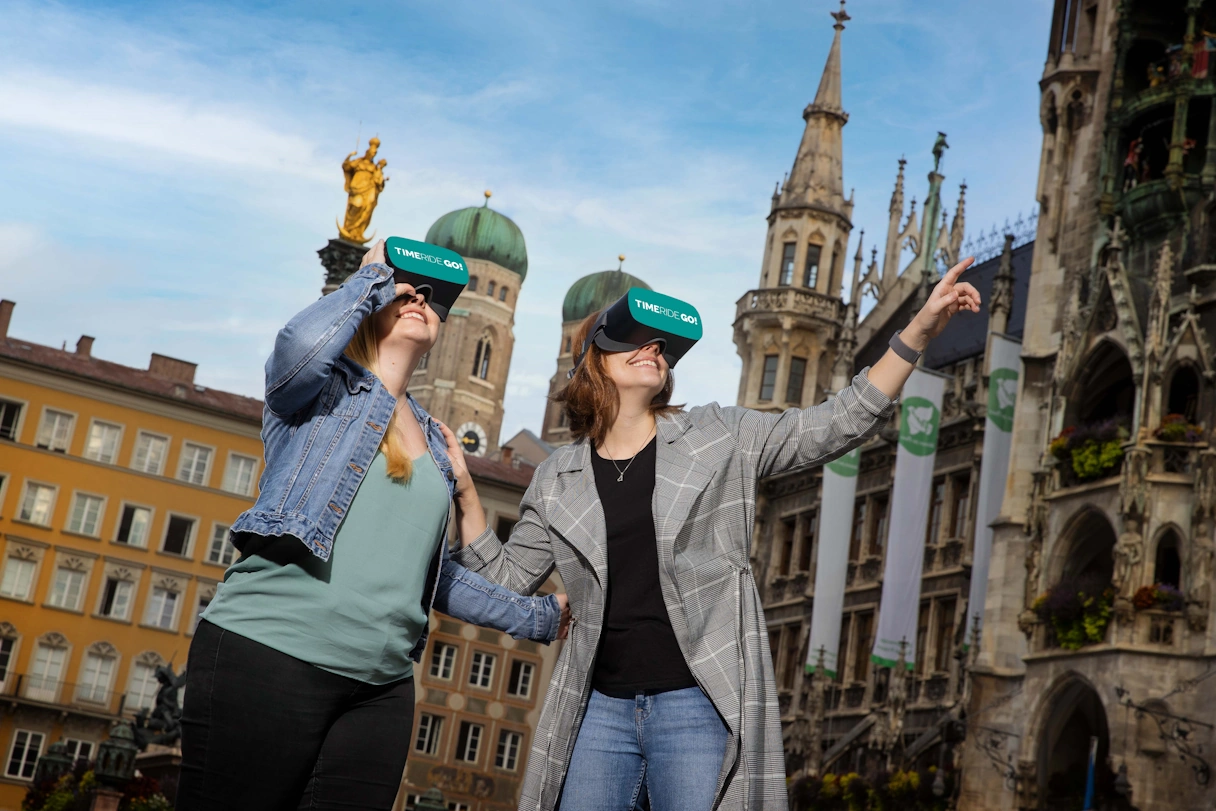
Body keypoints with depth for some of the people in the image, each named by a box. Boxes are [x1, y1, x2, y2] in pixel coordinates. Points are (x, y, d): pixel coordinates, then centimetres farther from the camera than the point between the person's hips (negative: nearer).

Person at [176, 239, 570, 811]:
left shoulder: (434, 442, 22)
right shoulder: (325, 387, 6)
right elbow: (302, 345, -20)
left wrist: (537, 616, 30)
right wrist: (375, 276, -2)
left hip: (380, 690, 6)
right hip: (268, 657, -6)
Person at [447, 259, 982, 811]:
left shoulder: (722, 438, 4)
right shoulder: (558, 480, 10)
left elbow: (838, 424, 0)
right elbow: (506, 578, 14)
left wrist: (919, 330, -8)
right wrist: (465, 494, 2)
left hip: (700, 702, -2)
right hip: (601, 706, 2)